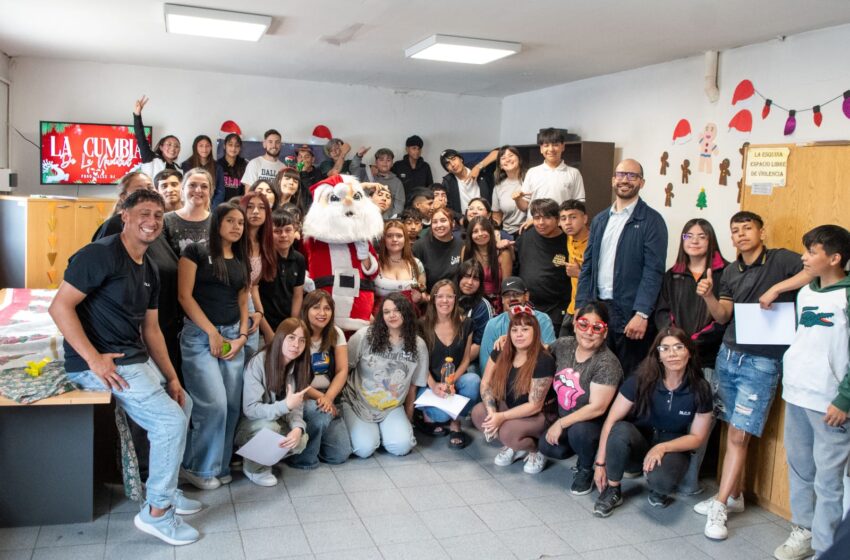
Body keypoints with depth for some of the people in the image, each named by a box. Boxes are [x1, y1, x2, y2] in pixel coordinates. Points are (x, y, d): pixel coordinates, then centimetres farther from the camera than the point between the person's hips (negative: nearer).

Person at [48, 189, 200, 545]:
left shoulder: (149, 271, 12)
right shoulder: (101, 254, -15)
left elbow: (151, 329, 15)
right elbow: (59, 307, -20)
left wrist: (172, 377, 8)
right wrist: (94, 358, -24)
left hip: (136, 359, 10)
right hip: (101, 363, -10)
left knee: (182, 403, 18)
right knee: (170, 420, -14)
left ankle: (165, 489, 30)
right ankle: (156, 512, 1)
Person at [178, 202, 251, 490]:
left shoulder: (242, 261, 15)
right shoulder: (196, 252, -2)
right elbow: (184, 295, -8)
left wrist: (242, 336, 1)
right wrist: (212, 332, -10)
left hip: (233, 337, 6)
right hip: (199, 336, -5)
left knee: (232, 407, 4)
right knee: (214, 405, -12)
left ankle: (219, 466, 19)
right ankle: (198, 467, 8)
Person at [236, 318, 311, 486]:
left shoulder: (298, 366, -7)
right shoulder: (258, 363, -24)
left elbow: (296, 408, -9)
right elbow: (250, 409, -26)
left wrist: (297, 428, -32)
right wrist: (286, 405, -38)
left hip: (276, 421, 5)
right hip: (248, 424, -5)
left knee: (300, 441, -23)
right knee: (269, 427, -35)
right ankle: (254, 468, -6)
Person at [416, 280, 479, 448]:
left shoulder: (465, 324, -1)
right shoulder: (423, 325, -6)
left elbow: (466, 358, 3)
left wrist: (451, 382, -15)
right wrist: (434, 386, -21)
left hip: (456, 379, 3)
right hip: (429, 383, -2)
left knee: (473, 381, -32)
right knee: (443, 412, -31)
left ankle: (455, 424, -8)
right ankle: (428, 415, 9)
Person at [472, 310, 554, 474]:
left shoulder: (544, 361, -23)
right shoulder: (500, 352, -6)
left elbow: (534, 406, -21)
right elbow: (486, 383, -4)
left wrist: (501, 417, -26)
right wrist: (492, 412, -21)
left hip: (538, 415, -6)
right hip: (509, 407, 6)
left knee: (508, 432, -32)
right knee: (478, 412, -19)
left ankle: (535, 451, 2)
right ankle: (515, 446, 4)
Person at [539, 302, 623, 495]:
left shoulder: (607, 363, -22)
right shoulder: (564, 345, -4)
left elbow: (597, 408, -25)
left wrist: (561, 424, -21)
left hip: (595, 423, -6)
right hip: (564, 418, 6)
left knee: (578, 430, -35)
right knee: (546, 446, -16)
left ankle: (585, 469, -3)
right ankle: (582, 448, 16)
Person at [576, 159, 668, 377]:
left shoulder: (651, 220, -3)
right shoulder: (600, 220, 14)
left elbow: (653, 270, -11)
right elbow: (587, 265, 13)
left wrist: (641, 314, -18)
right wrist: (581, 306, 5)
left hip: (630, 313, -5)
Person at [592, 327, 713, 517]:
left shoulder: (700, 389, -12)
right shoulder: (642, 380, -15)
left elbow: (697, 437, -4)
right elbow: (611, 420, -15)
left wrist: (662, 448, -20)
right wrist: (600, 463, -17)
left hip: (672, 448, 0)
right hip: (638, 443, 1)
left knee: (661, 479, -35)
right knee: (621, 430, -34)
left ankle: (658, 489, 5)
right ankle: (612, 491, -11)